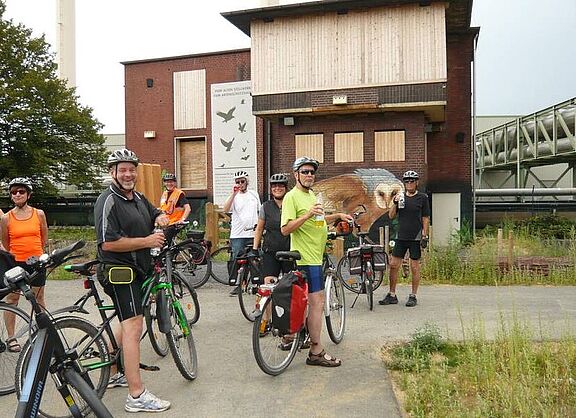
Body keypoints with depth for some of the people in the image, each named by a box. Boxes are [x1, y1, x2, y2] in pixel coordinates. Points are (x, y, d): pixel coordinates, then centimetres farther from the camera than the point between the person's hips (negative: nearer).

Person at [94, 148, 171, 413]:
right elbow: (108, 243, -23)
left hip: (136, 270, 10)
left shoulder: (138, 197, 13)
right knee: (134, 326, -15)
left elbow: (154, 213, 30)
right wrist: (147, 241, -21)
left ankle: (113, 374, 38)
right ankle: (137, 396, -14)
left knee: (128, 323, 21)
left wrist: (160, 218, 5)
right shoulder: (108, 201, -14)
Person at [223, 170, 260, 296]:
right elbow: (225, 209, -17)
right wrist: (234, 193, -22)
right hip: (237, 235, -2)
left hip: (253, 233, 2)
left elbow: (260, 212, 18)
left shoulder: (254, 194, 11)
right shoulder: (234, 196, 1)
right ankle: (238, 285, 9)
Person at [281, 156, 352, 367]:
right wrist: (307, 215, -29)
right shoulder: (292, 196, -12)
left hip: (316, 255, 10)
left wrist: (337, 215, 20)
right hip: (305, 257, -10)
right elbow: (285, 229, -20)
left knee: (315, 302, 16)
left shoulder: (311, 195, 17)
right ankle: (316, 352, -1)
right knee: (317, 303, -8)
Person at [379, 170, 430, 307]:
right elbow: (391, 216, 7)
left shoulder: (422, 198, 1)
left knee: (414, 267, 2)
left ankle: (413, 296, 12)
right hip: (401, 237, 4)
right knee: (393, 265, 2)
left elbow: (426, 219, 0)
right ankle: (392, 295, 12)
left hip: (415, 238, -4)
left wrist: (424, 236, -8)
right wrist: (395, 203, -8)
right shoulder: (401, 197, 11)